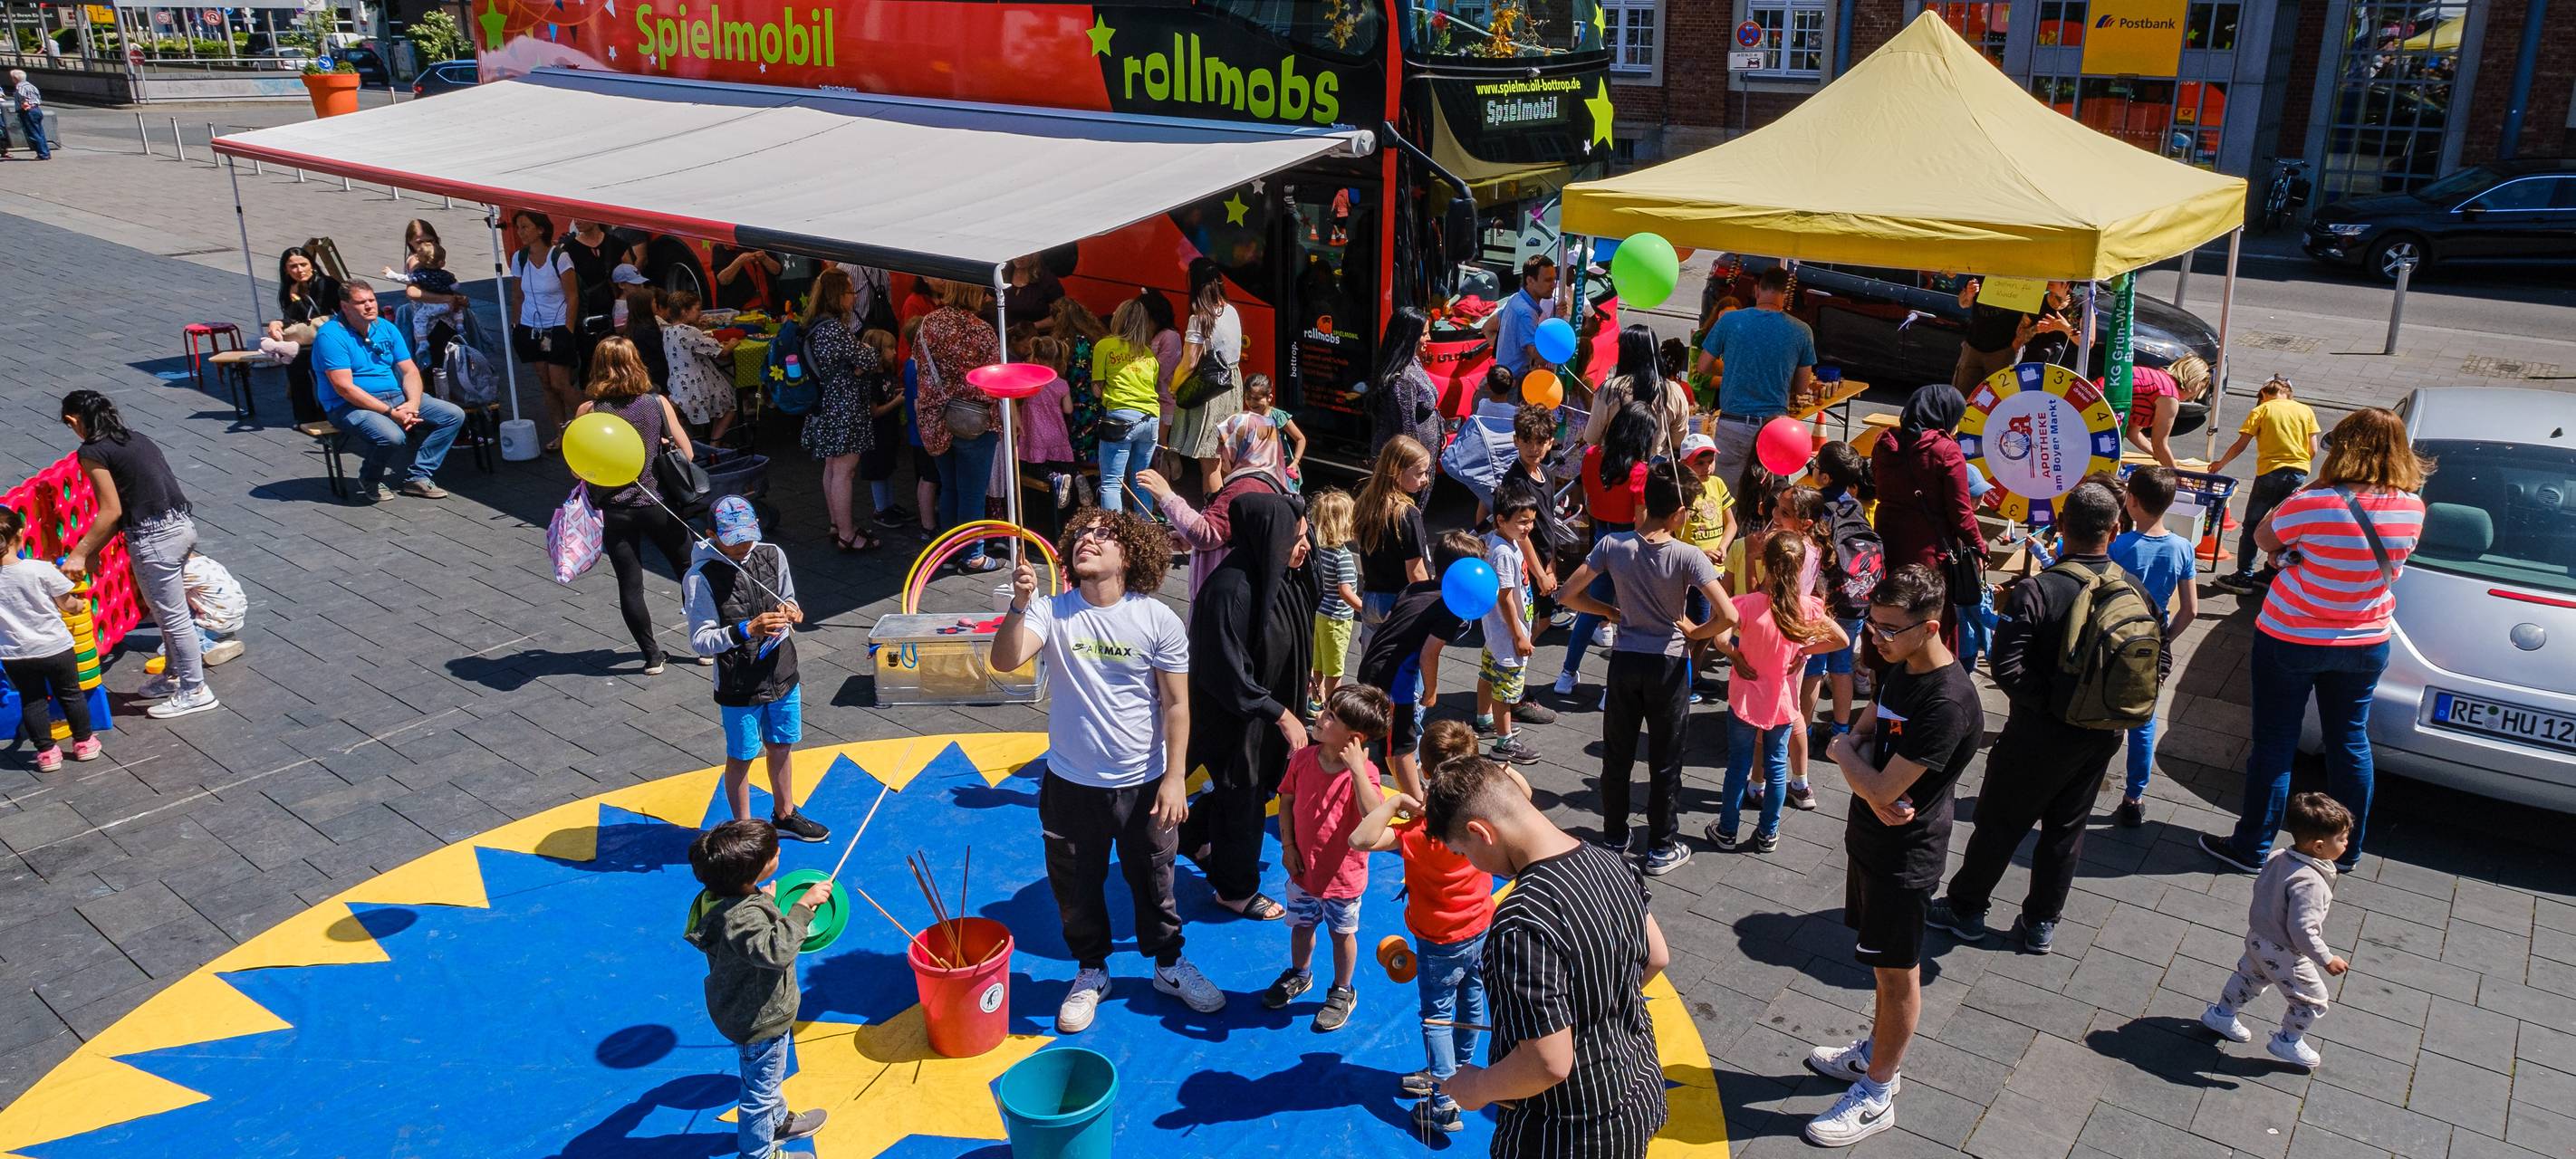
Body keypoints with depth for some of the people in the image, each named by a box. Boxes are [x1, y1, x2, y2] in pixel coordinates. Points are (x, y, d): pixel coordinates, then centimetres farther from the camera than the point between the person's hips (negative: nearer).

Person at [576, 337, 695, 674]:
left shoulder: (589, 411, -8)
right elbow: (687, 454, -1)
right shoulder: (658, 403, -6)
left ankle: (652, 654, 14)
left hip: (614, 510, -1)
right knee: (689, 570, 16)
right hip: (657, 504, 1)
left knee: (630, 584, 9)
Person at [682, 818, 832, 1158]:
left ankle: (777, 1121, 57)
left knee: (768, 1079, 34)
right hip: (758, 1021, -9)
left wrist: (768, 906, 6)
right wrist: (803, 907, -47)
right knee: (761, 1089, 15)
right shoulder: (741, 918, -40)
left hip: (747, 1011, 9)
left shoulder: (724, 896, -9)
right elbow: (775, 951, -50)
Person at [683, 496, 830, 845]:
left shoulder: (773, 555, -4)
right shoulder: (701, 578, -19)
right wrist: (747, 630, -32)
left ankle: (784, 816, 43)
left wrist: (790, 611, -10)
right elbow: (700, 641, -19)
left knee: (781, 747, 22)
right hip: (739, 686, -5)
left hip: (782, 674, 5)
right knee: (741, 758, 11)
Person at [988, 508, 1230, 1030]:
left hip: (1143, 784, -1)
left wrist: (1174, 777, -10)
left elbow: (1176, 703, -8)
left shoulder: (1158, 620, -12)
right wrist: (1019, 605, -41)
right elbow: (1005, 661, -26)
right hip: (1071, 784, 1)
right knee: (1076, 886, 17)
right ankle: (1091, 972, 41)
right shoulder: (1052, 612, -11)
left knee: (1154, 882, 18)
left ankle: (1170, 965, 42)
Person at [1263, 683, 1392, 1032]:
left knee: (1342, 934, 17)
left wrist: (1356, 767, -41)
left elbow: (1373, 816, -41)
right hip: (1303, 869, 4)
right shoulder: (1303, 758, -11)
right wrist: (1288, 846, -5)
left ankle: (1342, 992, 39)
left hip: (1342, 875, -4)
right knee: (1302, 925, 25)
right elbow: (1287, 800, 3)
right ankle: (1299, 975, 51)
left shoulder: (1362, 772, -24)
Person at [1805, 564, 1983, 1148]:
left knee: (1897, 974, 7)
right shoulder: (1901, 669, 1)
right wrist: (1876, 797, -14)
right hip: (1871, 837, 8)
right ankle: (1875, 1051, 41)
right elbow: (1857, 737, 6)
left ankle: (1876, 1095, 20)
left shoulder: (1947, 702, -29)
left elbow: (1883, 788, -29)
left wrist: (1845, 753, -8)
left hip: (1903, 854, -8)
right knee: (1884, 962, 23)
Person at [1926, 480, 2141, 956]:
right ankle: (2041, 923, 30)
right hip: (2103, 736, 5)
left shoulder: (2036, 591, -22)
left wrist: (2048, 701, -13)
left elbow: (2006, 667, -27)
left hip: (2041, 734, -4)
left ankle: (1965, 908, 27)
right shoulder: (2134, 590, -7)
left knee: (1999, 822, 12)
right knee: (2066, 828, 19)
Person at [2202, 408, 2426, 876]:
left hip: (2291, 640, -4)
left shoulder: (2313, 504, -24)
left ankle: (2251, 848, 16)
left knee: (2274, 743, 6)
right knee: (2350, 742, 18)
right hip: (2365, 644, 4)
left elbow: (2264, 538, -7)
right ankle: (2347, 850, 30)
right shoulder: (2412, 508, -9)